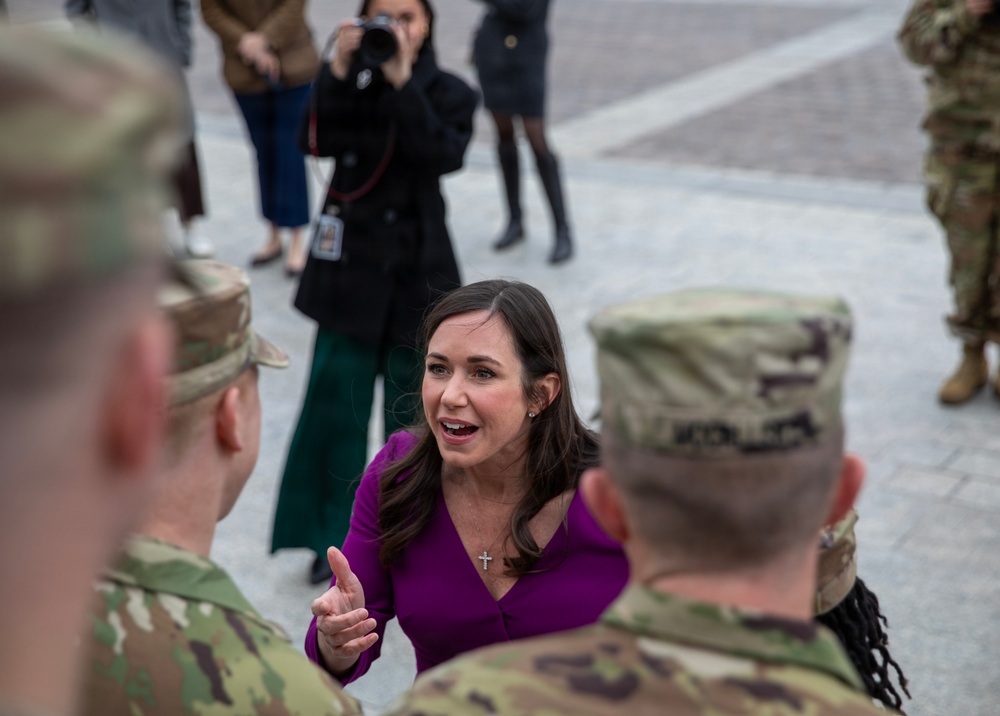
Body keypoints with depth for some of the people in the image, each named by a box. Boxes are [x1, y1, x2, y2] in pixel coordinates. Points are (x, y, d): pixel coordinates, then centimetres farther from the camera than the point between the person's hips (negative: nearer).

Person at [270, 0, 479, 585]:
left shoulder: (449, 93, 0)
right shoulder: (350, 82, 2)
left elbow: (445, 154, -20)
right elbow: (318, 141, -13)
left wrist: (403, 83, -25)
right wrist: (339, 73, -22)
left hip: (417, 273, 0)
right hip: (351, 267, 1)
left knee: (410, 403, 9)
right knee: (336, 399, -1)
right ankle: (333, 535, 10)